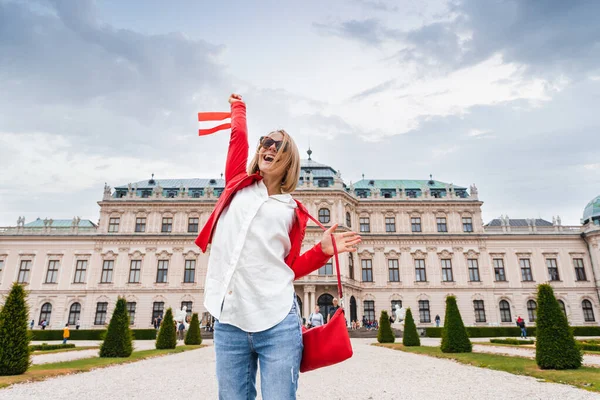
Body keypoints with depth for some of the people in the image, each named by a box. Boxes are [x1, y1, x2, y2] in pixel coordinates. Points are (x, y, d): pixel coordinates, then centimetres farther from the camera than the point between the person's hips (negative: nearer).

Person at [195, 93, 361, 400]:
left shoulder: (293, 211, 9)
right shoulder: (238, 185, 13)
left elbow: (289, 268, 11)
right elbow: (239, 135, 17)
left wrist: (322, 251, -3)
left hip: (277, 324, -1)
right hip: (229, 323, 2)